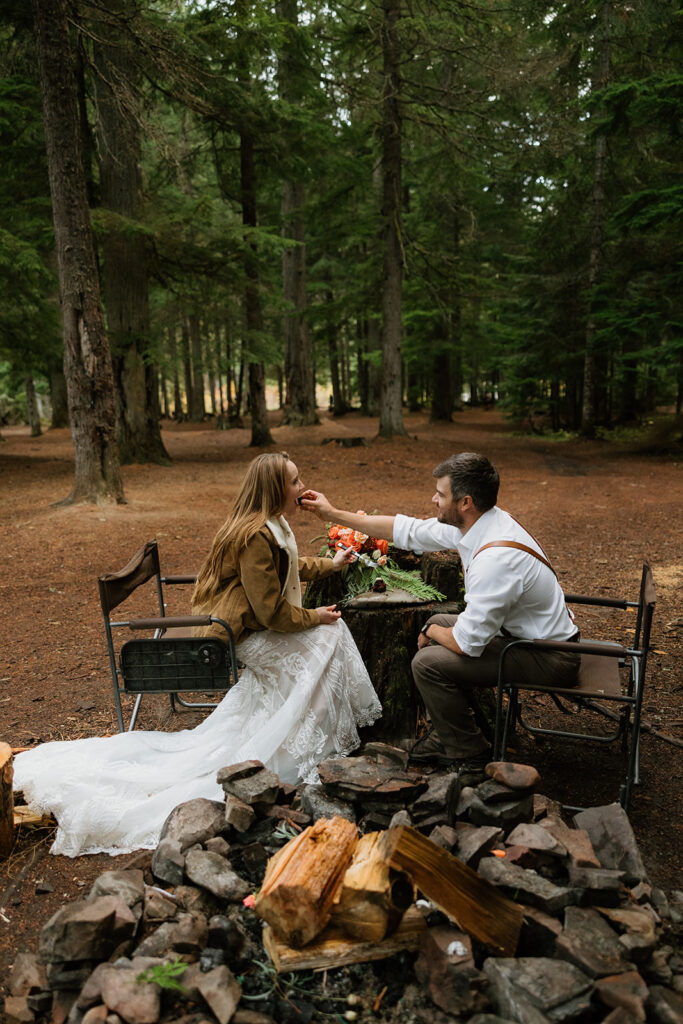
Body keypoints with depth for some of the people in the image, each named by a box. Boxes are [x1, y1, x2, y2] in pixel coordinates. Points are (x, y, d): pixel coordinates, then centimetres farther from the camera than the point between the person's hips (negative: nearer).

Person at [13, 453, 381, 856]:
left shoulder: (272, 526, 7)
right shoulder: (256, 536, -26)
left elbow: (289, 566, 28)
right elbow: (272, 612, -24)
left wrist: (331, 564, 28)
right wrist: (316, 617, -12)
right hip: (243, 634, -10)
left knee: (331, 628, 10)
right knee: (329, 635, -9)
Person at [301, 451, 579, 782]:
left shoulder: (496, 557, -33)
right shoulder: (477, 522, -4)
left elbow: (467, 642, -28)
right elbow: (408, 530, 6)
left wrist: (432, 633, -5)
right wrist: (333, 514, 9)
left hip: (549, 659, -10)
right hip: (523, 631, 10)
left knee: (429, 661, -16)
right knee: (438, 624, 17)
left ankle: (470, 755, 7)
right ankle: (448, 736, 25)